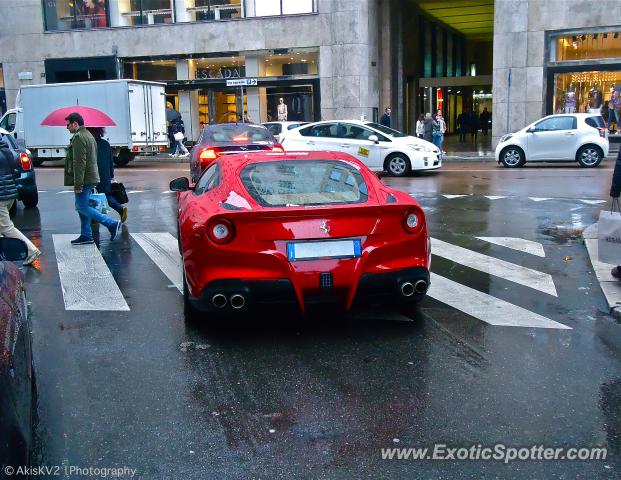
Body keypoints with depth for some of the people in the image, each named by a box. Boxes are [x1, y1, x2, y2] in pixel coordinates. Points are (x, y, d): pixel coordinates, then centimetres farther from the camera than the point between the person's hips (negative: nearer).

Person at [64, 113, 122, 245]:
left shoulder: (78, 137, -14)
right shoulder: (88, 135, 20)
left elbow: (79, 163, -21)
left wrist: (78, 184, -22)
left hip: (85, 179, -10)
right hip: (91, 178, 10)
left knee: (82, 207, -9)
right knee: (82, 206, 13)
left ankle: (112, 224, -12)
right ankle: (86, 235, 14)